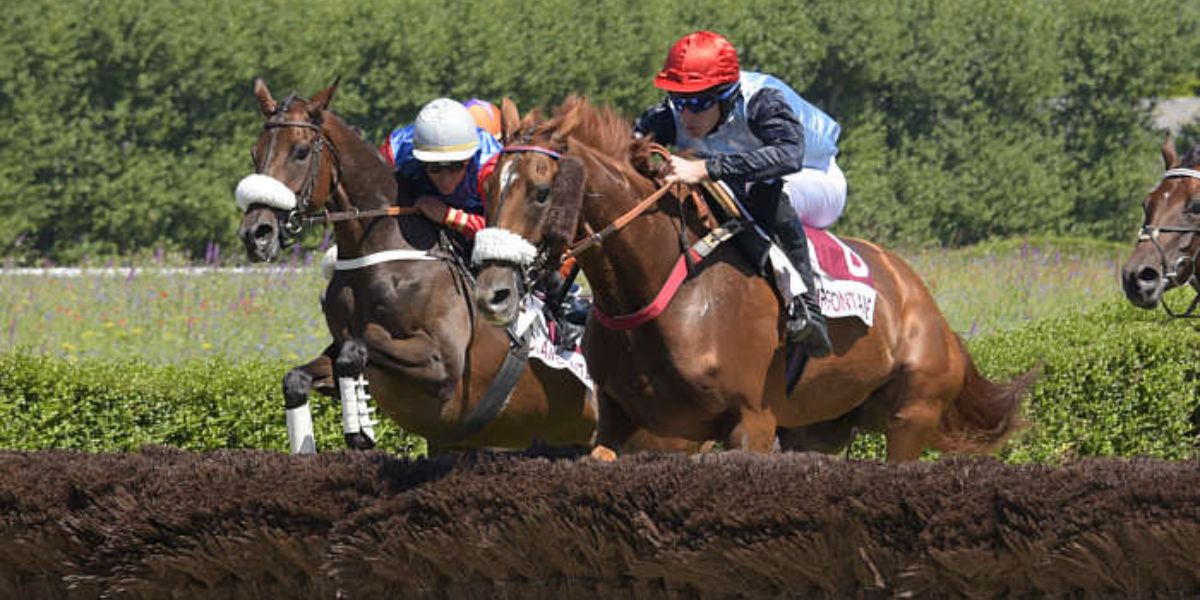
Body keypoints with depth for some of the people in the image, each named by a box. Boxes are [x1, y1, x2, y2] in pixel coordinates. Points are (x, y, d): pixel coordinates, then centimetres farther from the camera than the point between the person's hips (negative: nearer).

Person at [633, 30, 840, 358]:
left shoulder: (763, 102, -37)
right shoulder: (671, 117, -21)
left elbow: (788, 154, -56)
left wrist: (705, 169, -65)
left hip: (814, 183, -6)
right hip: (741, 192, 6)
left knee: (769, 193, -40)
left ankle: (806, 306, -37)